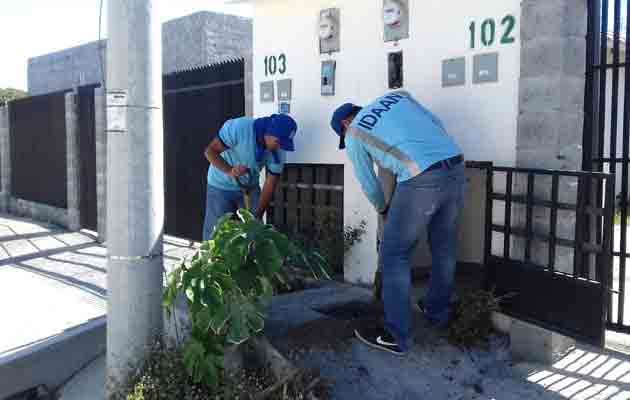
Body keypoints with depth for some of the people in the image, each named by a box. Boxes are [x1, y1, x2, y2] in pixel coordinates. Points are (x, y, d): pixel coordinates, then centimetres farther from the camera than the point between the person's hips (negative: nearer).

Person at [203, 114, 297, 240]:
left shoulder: (278, 152, -18)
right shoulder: (239, 127, -29)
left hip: (250, 187, 4)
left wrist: (257, 216, -19)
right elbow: (210, 151, -22)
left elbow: (270, 185, -13)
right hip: (222, 186, -3)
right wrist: (229, 171, -39)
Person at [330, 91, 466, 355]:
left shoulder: (354, 134, 12)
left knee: (395, 256, 5)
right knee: (444, 247, 21)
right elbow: (438, 125, 21)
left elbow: (368, 182, 20)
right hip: (456, 167, 7)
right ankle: (438, 311, 40)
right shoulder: (396, 95, 25)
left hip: (421, 181, -6)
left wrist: (382, 209, 39)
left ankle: (396, 337, 9)